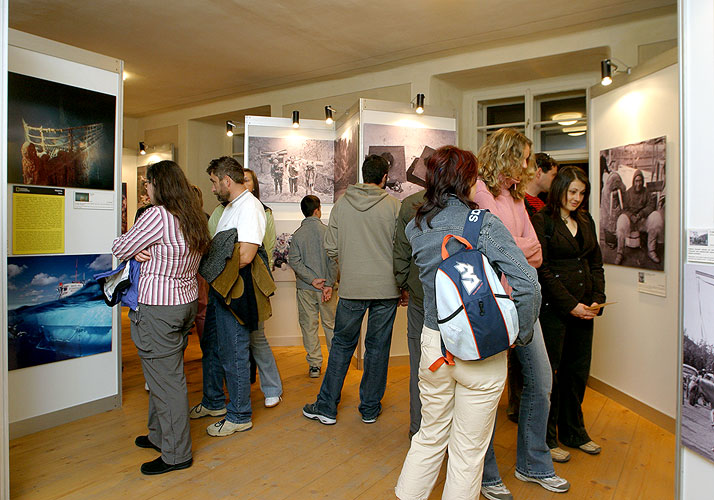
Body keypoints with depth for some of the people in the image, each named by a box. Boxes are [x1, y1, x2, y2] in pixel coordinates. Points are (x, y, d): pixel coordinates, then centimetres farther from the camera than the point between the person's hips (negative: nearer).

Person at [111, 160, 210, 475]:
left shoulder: (157, 215, -18)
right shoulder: (194, 217, 8)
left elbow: (120, 249, -9)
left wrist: (135, 250, 11)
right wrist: (144, 252, -4)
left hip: (158, 308, -9)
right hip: (186, 301, 9)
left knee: (166, 379, 2)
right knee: (164, 374, 21)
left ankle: (176, 454, 15)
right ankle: (159, 435, 38)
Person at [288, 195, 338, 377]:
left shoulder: (297, 234, -3)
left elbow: (294, 261, -10)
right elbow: (334, 260, -11)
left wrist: (311, 279, -10)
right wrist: (329, 284, -11)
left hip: (305, 289, 0)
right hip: (327, 286, 0)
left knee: (309, 326, 9)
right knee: (331, 325, 12)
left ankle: (314, 365, 12)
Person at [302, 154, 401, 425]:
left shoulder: (341, 204, 2)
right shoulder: (393, 205, -4)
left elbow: (330, 248, 2)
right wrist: (401, 283, 7)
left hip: (351, 288, 1)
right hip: (386, 288, -1)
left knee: (342, 344, 14)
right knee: (377, 347, 11)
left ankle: (326, 407, 20)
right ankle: (370, 408, 24)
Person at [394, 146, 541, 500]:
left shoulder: (415, 227, 0)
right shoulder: (484, 223, -15)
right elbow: (526, 283, -20)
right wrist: (522, 334, -6)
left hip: (433, 342, 4)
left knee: (430, 435, 24)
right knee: (468, 449, 15)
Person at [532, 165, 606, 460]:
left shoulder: (586, 221, 14)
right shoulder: (542, 221, -7)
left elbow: (596, 264, 16)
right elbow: (542, 269, -12)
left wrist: (597, 300, 2)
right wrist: (570, 304, -14)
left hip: (584, 307, 7)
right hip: (553, 308, -6)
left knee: (579, 369, 13)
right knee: (551, 372, 2)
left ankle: (574, 432, 31)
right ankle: (547, 438, 17)